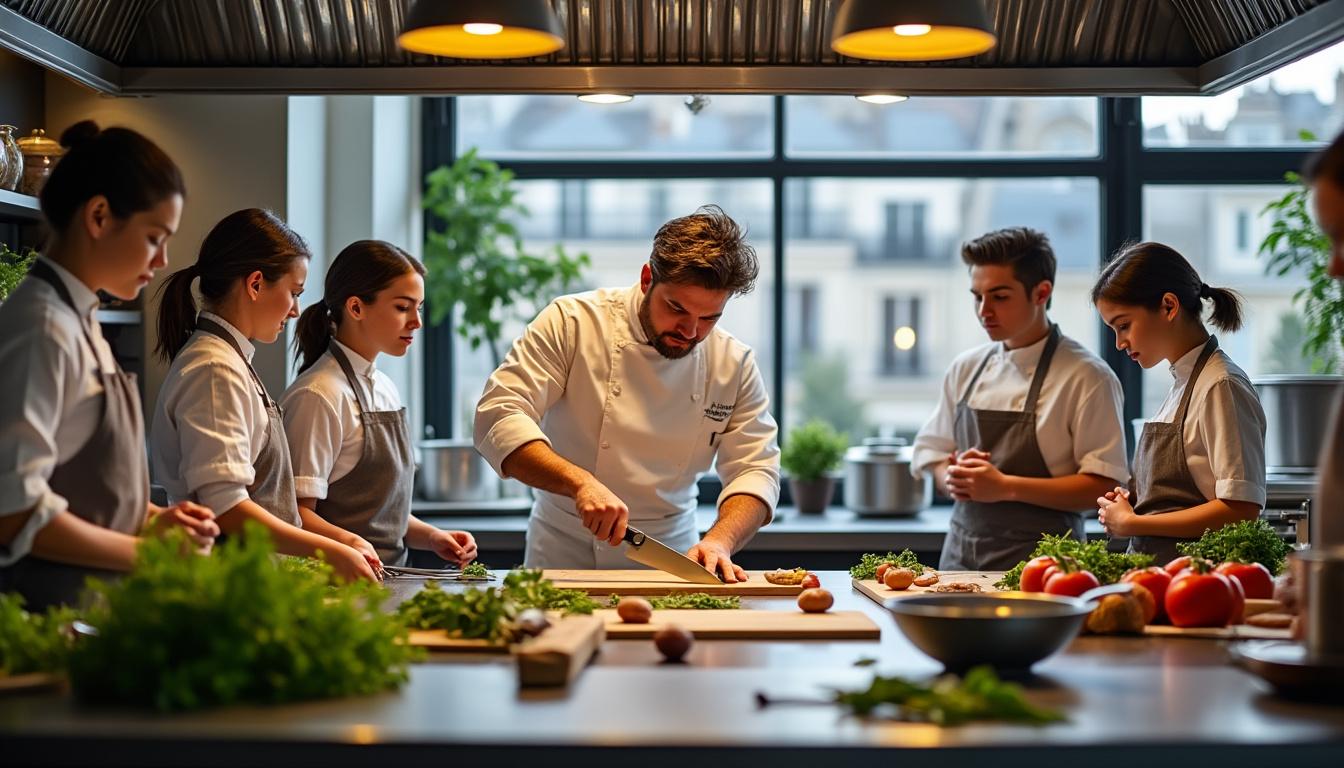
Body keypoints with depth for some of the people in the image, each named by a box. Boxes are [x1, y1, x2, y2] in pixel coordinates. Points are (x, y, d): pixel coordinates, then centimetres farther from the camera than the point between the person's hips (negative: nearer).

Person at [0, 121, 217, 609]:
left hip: (92, 598, 9)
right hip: (47, 604, -9)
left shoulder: (81, 323, 11)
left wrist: (150, 519, 3)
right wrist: (146, 552, -17)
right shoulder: (43, 327, -17)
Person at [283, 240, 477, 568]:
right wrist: (347, 540, -32)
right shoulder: (319, 396, -11)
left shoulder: (386, 390, 16)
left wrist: (430, 536, 10)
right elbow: (298, 512, -14)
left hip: (386, 578, 7)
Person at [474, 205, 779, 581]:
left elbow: (755, 469, -3)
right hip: (565, 551, -3)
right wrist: (579, 481, -32)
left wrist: (719, 542, -23)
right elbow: (499, 418, -17)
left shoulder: (735, 364, -2)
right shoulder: (571, 323, -11)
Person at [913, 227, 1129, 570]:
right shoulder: (965, 368, 9)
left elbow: (1103, 485, -12)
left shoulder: (1086, 376, -8)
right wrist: (953, 479, -6)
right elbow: (932, 455, 17)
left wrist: (1005, 487, -18)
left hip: (1038, 561, -5)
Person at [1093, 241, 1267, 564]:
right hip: (1157, 568, 8)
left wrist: (1131, 523, -11)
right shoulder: (1182, 383, 16)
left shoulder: (1222, 386, -9)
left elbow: (1241, 508, -16)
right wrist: (1131, 508, 4)